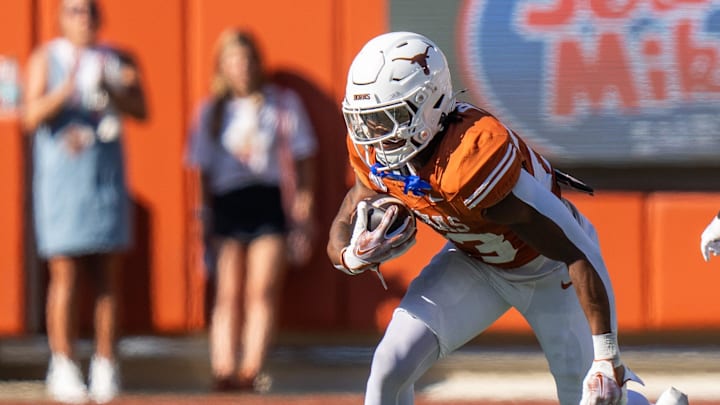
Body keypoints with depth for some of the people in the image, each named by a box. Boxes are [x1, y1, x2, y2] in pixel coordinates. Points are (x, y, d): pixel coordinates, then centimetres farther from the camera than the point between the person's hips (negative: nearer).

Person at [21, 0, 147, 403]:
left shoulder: (119, 61, 10)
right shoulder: (46, 59, 2)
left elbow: (141, 110, -1)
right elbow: (32, 117, -8)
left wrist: (110, 90, -19)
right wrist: (67, 89, -24)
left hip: (108, 179, 3)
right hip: (60, 179, -3)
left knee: (109, 277, 0)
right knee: (65, 276, -6)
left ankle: (105, 367, 5)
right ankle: (64, 367, -2)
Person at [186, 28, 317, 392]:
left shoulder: (283, 104, 9)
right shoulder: (211, 111, 11)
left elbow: (301, 158, 12)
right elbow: (204, 169, 13)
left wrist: (304, 209, 6)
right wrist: (206, 219, 8)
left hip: (270, 202, -1)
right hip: (227, 204, 1)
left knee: (262, 291, -9)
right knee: (228, 293, -5)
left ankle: (251, 370, -10)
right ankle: (223, 370, -6)